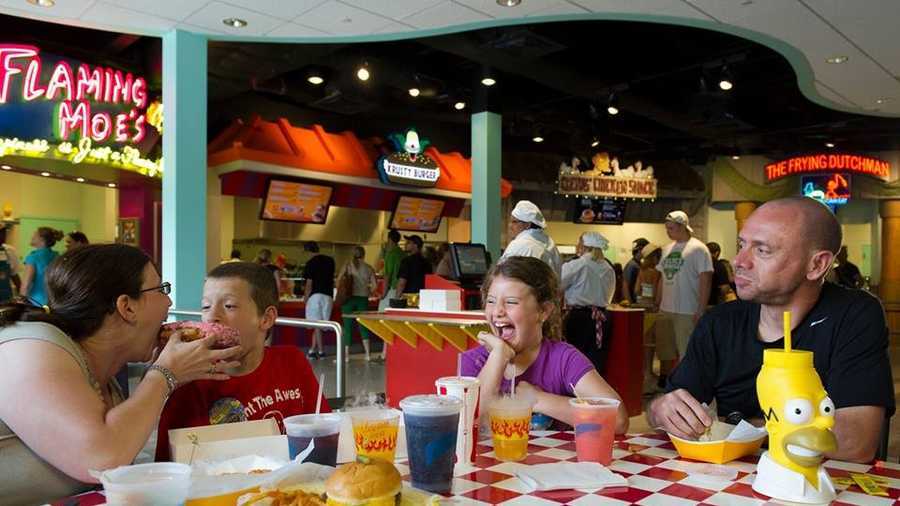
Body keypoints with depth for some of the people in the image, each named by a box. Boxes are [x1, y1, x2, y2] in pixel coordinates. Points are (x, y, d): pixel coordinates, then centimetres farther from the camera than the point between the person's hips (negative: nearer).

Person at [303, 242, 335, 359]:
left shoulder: (310, 263, -7)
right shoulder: (330, 260, 9)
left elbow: (309, 283, -8)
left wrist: (306, 297, 1)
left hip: (315, 295, -5)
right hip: (328, 295, 5)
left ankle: (320, 350, -4)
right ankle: (312, 349, 11)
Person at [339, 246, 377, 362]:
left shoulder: (348, 265, -1)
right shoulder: (369, 268, 2)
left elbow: (339, 280, -8)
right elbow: (374, 285, -2)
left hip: (349, 298, -1)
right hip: (363, 299, 1)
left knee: (348, 325, 4)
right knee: (363, 325, 11)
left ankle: (346, 354, 4)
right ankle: (367, 353, 5)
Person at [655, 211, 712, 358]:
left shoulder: (698, 249, -8)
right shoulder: (667, 249, 12)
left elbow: (705, 281, -11)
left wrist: (701, 311, -16)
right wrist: (658, 305, 15)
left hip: (687, 312, -7)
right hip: (665, 311, 7)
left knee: (686, 354, -2)